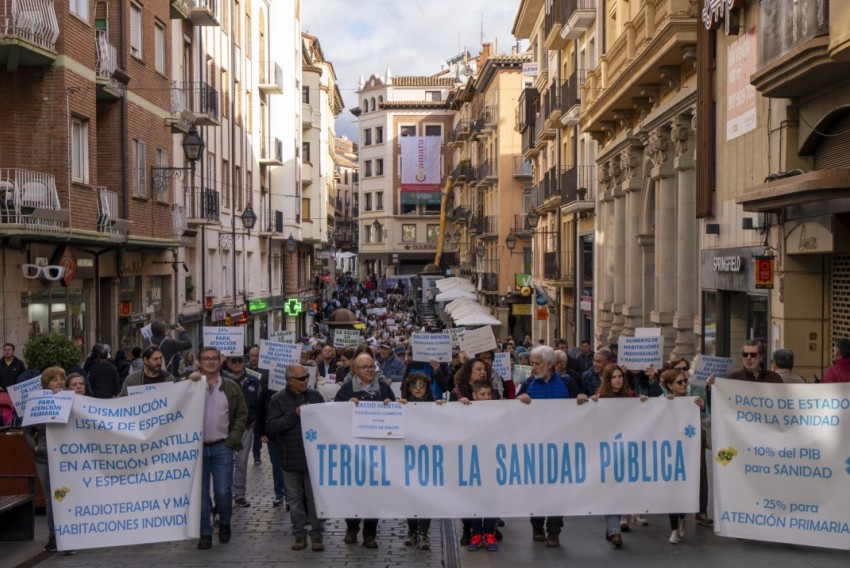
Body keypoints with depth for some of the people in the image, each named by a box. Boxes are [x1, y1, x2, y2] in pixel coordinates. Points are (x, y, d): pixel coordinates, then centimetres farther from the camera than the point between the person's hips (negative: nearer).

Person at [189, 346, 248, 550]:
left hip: (222, 447, 0)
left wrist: (232, 440, -4)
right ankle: (205, 533, 14)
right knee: (201, 492, 5)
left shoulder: (231, 387, 6)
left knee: (223, 491, -2)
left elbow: (242, 415, 5)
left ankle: (225, 524, 23)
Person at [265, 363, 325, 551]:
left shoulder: (315, 396, 4)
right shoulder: (278, 399, -2)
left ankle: (316, 533, 14)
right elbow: (271, 426, -12)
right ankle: (299, 534, 20)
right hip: (290, 458, -1)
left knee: (315, 497, 4)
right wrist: (294, 415, -18)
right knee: (295, 498, 9)